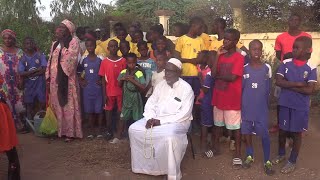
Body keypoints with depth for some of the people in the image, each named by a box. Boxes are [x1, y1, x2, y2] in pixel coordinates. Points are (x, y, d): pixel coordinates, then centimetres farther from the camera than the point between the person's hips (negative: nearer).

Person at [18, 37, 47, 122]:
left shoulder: (40, 55, -2)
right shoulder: (22, 58, 0)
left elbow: (44, 69, -13)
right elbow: (21, 73, -10)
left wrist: (28, 74, -12)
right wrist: (36, 70, -16)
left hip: (40, 84, -1)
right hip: (28, 85, 1)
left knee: (42, 103, 2)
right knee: (29, 104, 8)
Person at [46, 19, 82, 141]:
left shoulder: (73, 41, -4)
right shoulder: (55, 44, 17)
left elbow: (70, 60, -13)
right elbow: (50, 61, 17)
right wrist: (48, 78, 10)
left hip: (66, 79, -7)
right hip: (54, 79, 7)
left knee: (69, 105, -2)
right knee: (57, 105, 10)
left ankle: (70, 132, 5)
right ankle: (60, 130, 20)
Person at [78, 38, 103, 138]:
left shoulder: (99, 60, -2)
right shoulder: (84, 60, 4)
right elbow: (79, 71, 15)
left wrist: (101, 81, -12)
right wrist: (80, 80, 1)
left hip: (98, 89, -2)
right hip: (87, 89, 2)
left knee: (99, 110, 3)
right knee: (89, 110, 8)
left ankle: (100, 130, 14)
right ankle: (91, 130, 19)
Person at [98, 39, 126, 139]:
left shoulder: (123, 61, -2)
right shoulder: (104, 62, 0)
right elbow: (103, 79, 2)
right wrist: (104, 94, -2)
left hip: (120, 91, -1)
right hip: (109, 92, 1)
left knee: (121, 111, 7)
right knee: (108, 111, 8)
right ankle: (109, 131, 18)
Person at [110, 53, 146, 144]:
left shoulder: (139, 73, -15)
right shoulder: (123, 72, -1)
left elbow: (143, 88, -22)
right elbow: (119, 85, 10)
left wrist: (133, 80, -27)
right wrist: (122, 79, -11)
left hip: (136, 99, -4)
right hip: (126, 99, 4)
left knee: (137, 119, 5)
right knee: (122, 118, 11)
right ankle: (118, 137, 23)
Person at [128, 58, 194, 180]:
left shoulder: (186, 89, -10)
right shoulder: (160, 85, 9)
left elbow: (184, 114, -18)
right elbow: (150, 103, 8)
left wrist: (161, 121, -21)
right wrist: (150, 118, -13)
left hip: (177, 121, -6)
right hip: (156, 119, 7)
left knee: (169, 136, -37)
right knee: (134, 129, -8)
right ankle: (143, 165, 4)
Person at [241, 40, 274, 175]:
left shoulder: (267, 68, -2)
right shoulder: (244, 68, -2)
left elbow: (268, 89, 6)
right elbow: (240, 88, 3)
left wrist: (266, 105, 9)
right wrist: (240, 104, 2)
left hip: (261, 107, -1)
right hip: (246, 107, 1)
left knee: (264, 134, 0)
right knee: (246, 131, 11)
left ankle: (267, 161, 13)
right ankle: (249, 156, 30)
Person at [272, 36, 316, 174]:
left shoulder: (311, 69, -9)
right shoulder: (285, 63, -3)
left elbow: (310, 90, -16)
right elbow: (278, 81, -12)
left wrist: (290, 87, -15)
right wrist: (297, 84, -18)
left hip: (300, 107, -2)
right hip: (284, 104, 2)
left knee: (297, 133, 10)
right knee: (282, 130, 15)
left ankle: (292, 161, 26)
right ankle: (281, 154, 38)